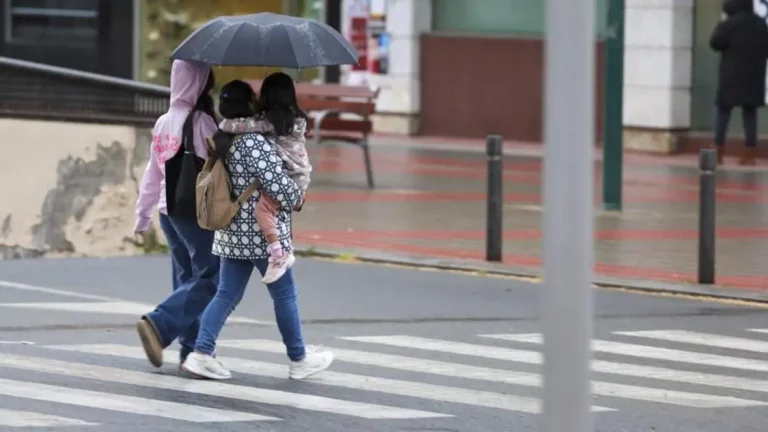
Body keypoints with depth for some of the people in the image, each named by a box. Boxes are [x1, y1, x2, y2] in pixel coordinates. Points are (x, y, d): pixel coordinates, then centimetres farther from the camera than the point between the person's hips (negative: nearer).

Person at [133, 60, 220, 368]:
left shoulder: (163, 123, 10)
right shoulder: (201, 122, -14)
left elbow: (152, 172, 15)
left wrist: (143, 215, 20)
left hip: (169, 211, 8)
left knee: (188, 278, 12)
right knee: (209, 277, -5)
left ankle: (192, 350, 9)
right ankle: (160, 325, -18)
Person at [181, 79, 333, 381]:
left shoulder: (221, 142, 5)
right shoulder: (255, 144, -20)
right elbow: (279, 186, -20)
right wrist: (297, 198, 1)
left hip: (232, 235, 7)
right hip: (263, 233, -7)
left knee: (227, 294, 11)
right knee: (284, 294, 7)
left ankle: (201, 353, 0)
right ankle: (299, 360, 19)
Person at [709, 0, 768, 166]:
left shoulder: (731, 24, -10)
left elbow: (715, 43, -7)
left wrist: (721, 24, 4)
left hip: (732, 76, -4)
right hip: (754, 77, 4)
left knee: (723, 112, 3)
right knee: (750, 114, 7)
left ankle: (718, 153, -4)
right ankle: (750, 155, 1)